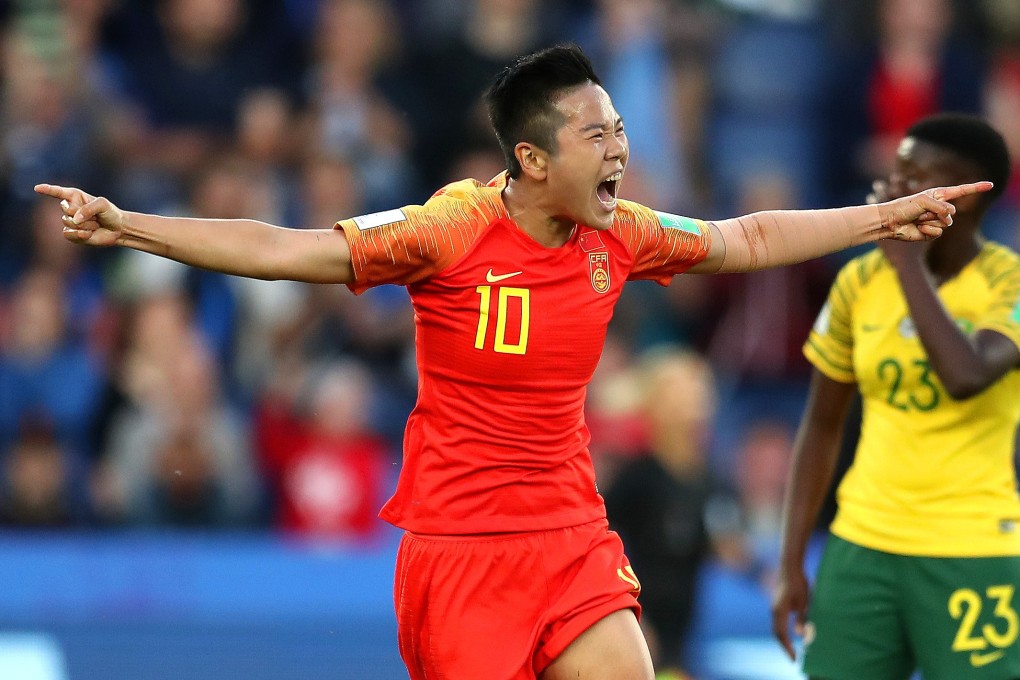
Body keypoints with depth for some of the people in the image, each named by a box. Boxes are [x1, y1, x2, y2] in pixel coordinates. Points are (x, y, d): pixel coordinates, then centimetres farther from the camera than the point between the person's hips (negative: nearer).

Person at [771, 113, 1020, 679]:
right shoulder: (860, 281, 4)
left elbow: (965, 377, -29)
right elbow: (822, 426, 12)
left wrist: (907, 259, -20)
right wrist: (790, 563, 7)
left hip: (972, 556, -4)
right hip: (862, 547, 4)